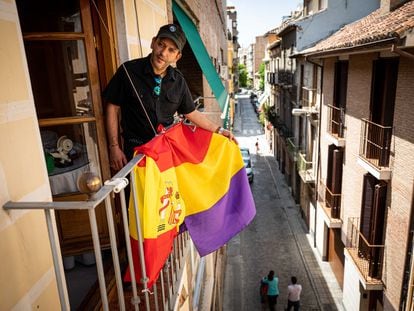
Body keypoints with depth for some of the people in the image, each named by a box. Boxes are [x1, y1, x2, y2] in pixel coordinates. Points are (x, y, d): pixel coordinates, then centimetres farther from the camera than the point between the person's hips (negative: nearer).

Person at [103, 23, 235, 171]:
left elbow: (191, 113, 11)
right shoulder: (129, 71, -11)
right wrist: (114, 147, -6)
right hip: (137, 149, -3)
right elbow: (113, 108, -4)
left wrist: (219, 130, 9)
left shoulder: (178, 80, 0)